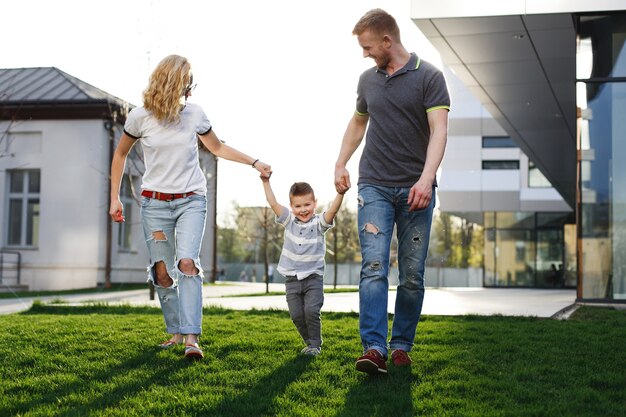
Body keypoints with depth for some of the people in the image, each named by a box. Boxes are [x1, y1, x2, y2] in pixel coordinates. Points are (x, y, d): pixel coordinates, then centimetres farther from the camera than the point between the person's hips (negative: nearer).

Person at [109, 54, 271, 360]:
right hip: (155, 202, 0)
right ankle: (175, 332, 16)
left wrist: (254, 163, 11)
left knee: (187, 263, -17)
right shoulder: (140, 117, -5)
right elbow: (120, 155, 10)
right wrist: (114, 198, 6)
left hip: (191, 200, 0)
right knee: (162, 271, 0)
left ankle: (191, 338, -23)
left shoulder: (195, 114, -1)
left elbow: (217, 147, 16)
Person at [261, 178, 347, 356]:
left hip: (313, 277, -3)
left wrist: (340, 193, -37)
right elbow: (273, 203, -1)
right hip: (292, 279, 3)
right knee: (296, 314, 1)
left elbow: (333, 210, -22)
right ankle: (310, 342, 20)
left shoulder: (319, 223, -5)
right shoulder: (289, 221, 5)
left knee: (312, 311, -15)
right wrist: (266, 182, -6)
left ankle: (315, 344, 1)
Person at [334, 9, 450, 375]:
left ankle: (401, 346, 15)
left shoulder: (429, 77, -4)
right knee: (374, 267, -11)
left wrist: (426, 179, -27)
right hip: (374, 186, 3)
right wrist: (340, 163, 19)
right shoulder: (367, 79, 12)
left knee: (412, 274, 3)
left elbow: (439, 129, -14)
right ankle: (374, 348, -16)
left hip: (415, 190, -3)